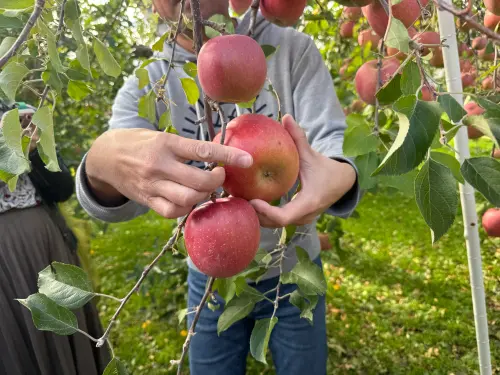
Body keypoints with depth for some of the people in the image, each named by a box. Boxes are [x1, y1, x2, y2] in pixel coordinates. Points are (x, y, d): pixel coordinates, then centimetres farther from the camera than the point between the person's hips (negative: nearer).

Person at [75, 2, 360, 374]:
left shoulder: (293, 48, -10)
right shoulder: (145, 86, -9)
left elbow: (334, 139, -17)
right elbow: (116, 201, -21)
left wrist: (339, 177, -42)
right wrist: (103, 163, -47)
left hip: (293, 270, 0)